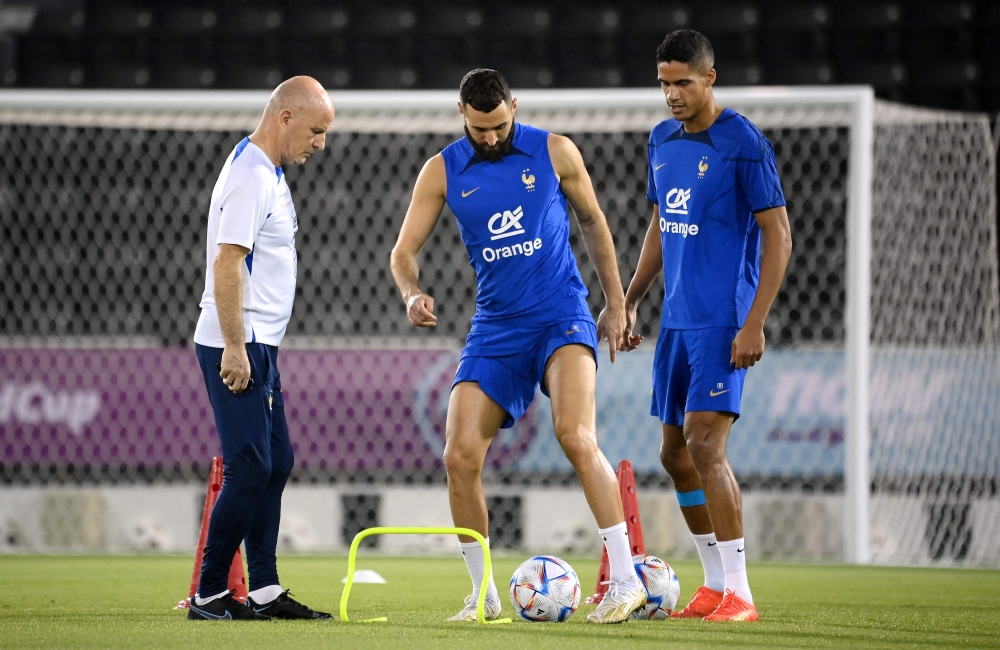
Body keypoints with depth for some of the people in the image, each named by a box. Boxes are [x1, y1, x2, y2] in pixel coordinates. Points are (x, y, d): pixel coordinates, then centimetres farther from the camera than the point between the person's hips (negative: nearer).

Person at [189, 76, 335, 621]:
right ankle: (208, 596, -6)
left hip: (257, 345, 10)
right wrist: (235, 348, -23)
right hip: (237, 344, -10)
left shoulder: (268, 172, 16)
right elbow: (227, 264, -21)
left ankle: (264, 591, 14)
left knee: (275, 463, 11)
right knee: (250, 468, -10)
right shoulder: (250, 176, -16)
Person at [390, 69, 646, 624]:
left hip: (562, 317, -3)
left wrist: (616, 303, 12)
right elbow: (404, 250, 3)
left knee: (575, 435, -26)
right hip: (494, 328, 3)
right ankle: (483, 594, 9)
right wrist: (413, 295, -19)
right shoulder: (442, 172, 3)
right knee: (459, 457, -8)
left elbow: (593, 223, 12)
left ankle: (625, 581, -23)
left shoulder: (555, 152, -1)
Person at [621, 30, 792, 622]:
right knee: (676, 452, 9)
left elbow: (778, 235, -13)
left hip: (723, 323, -8)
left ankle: (739, 594, -12)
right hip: (677, 322, 8)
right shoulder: (663, 140, 11)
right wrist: (630, 302, 18)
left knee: (704, 444, -16)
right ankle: (716, 587, 19)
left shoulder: (744, 145, -12)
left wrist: (754, 323, -18)